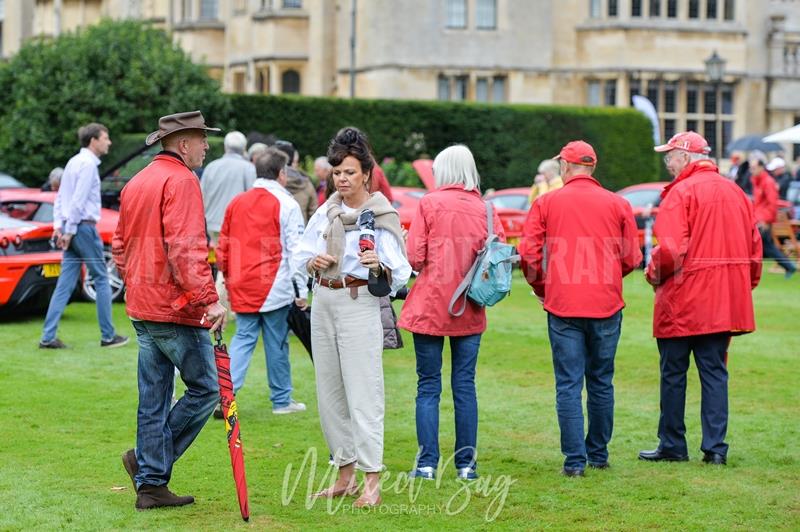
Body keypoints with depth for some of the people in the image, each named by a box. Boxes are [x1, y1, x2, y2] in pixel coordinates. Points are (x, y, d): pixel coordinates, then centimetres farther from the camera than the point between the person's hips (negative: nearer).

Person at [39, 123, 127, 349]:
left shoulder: (74, 162, 17)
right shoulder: (88, 164, -12)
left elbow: (61, 197, 17)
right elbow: (78, 201, -18)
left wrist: (58, 225, 11)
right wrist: (69, 230, -16)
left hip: (72, 229, 9)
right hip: (84, 227, -9)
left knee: (65, 284, 5)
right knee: (101, 280, 2)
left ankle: (48, 337, 0)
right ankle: (108, 336, 7)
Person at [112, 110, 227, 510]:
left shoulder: (136, 182, 16)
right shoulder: (181, 181, -12)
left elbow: (120, 247, 22)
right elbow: (186, 249, -22)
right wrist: (208, 298, -25)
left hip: (142, 310, 9)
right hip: (176, 310, -9)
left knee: (153, 398, 10)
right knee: (205, 388, 0)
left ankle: (151, 484, 13)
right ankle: (149, 461, -1)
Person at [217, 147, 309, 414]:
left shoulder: (237, 203, 9)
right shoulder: (286, 204, -6)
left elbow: (223, 246, 13)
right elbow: (296, 250, -9)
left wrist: (228, 278, 23)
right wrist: (302, 289, -6)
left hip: (242, 289, 4)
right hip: (275, 288, -4)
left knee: (243, 338, 9)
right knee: (277, 343, 5)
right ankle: (281, 400, 15)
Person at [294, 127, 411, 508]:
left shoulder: (381, 216, -6)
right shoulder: (326, 212, 11)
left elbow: (401, 274, -11)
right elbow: (300, 254, 16)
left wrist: (380, 266, -31)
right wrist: (312, 261, -6)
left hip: (359, 304, -6)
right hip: (323, 302, 6)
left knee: (363, 394, -8)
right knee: (329, 392, 10)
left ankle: (372, 482, -5)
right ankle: (345, 475, 20)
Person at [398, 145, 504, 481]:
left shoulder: (429, 204, -7)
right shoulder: (485, 208, 1)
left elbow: (414, 258, -11)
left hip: (430, 306, -2)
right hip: (470, 311, 3)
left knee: (428, 384, 4)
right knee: (465, 384, 8)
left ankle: (427, 463, 1)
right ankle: (466, 463, 10)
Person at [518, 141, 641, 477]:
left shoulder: (546, 203, 2)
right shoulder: (617, 204, 4)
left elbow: (528, 254, -3)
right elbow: (632, 258, 5)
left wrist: (541, 288, 15)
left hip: (563, 305, -1)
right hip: (606, 305, 1)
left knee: (568, 383, 1)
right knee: (601, 381, 13)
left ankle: (575, 460, -2)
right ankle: (599, 454, 21)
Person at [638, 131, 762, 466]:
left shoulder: (682, 191, -11)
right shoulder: (735, 192, 10)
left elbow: (671, 248, -21)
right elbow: (754, 246, 12)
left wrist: (655, 273, -3)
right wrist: (746, 285, 18)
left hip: (683, 300, -6)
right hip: (726, 301, 6)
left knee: (673, 374, 5)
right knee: (715, 372, 9)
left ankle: (672, 446, 12)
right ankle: (715, 447, 5)